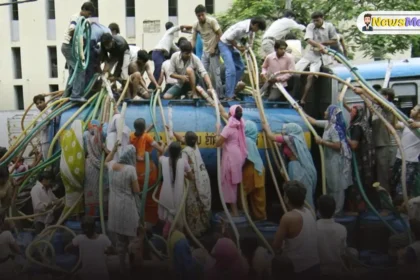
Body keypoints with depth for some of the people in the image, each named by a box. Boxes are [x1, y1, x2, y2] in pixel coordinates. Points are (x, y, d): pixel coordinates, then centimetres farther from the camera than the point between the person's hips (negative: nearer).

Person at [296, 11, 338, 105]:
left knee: (311, 76, -20)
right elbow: (309, 40, -12)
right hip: (311, 53, 4)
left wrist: (322, 43, -11)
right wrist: (319, 45, -30)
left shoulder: (329, 26, -1)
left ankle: (303, 100, -20)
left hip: (321, 55, -4)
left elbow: (334, 41, 3)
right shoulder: (310, 26, 3)